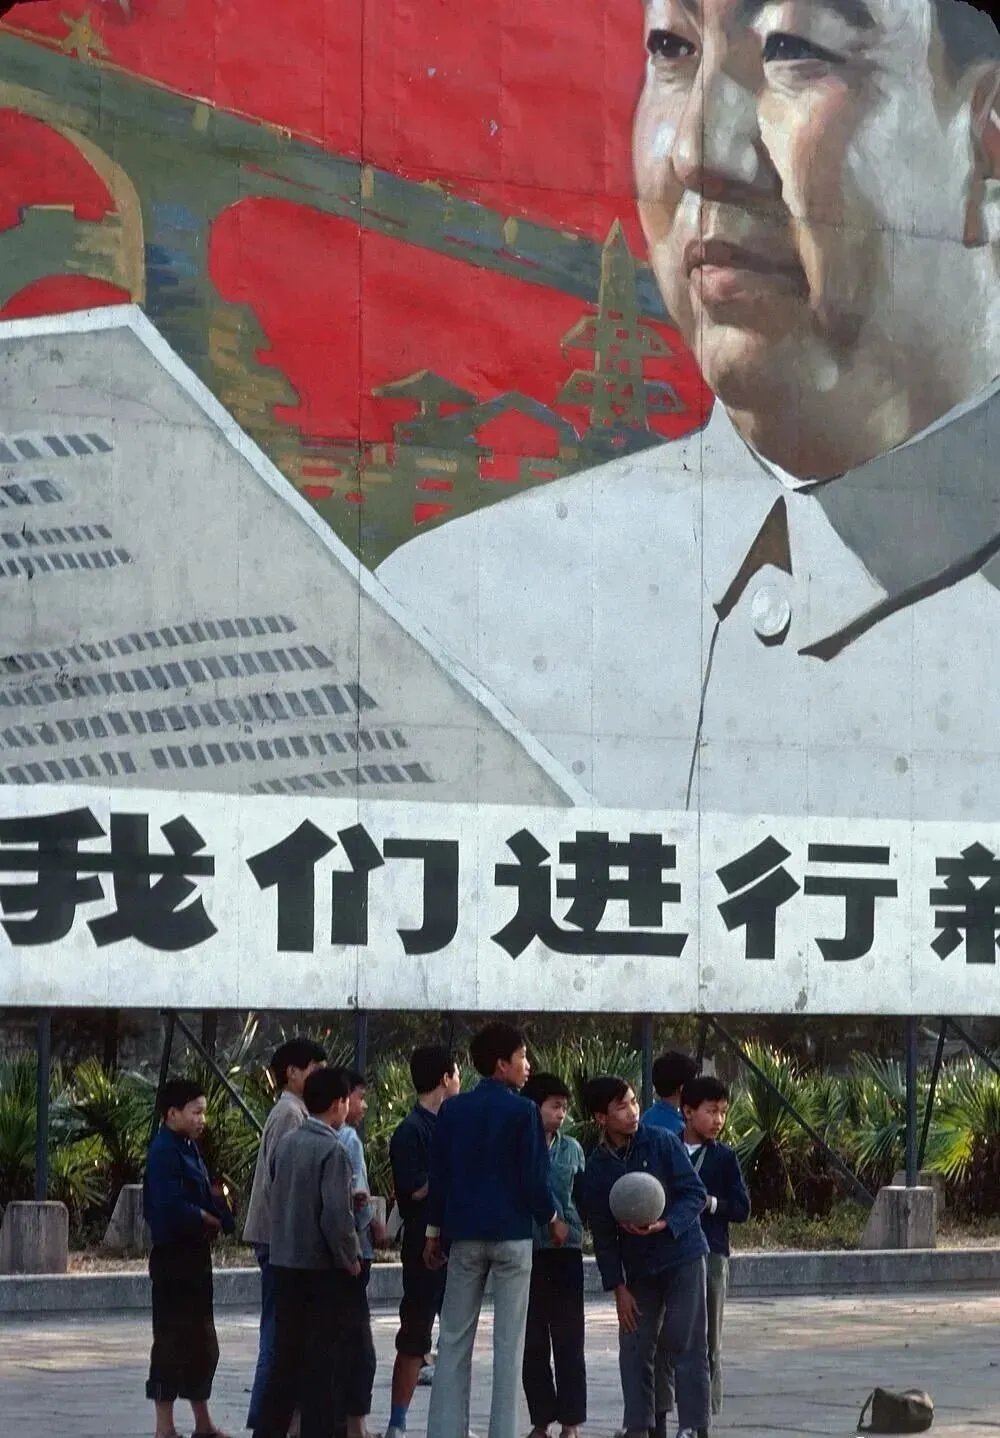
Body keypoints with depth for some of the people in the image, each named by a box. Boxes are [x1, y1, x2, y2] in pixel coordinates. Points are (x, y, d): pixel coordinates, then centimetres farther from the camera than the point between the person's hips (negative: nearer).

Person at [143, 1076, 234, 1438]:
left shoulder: (188, 1148, 14)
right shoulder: (164, 1151, -16)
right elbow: (171, 1208, -25)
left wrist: (217, 1214, -6)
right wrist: (208, 1218, -11)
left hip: (195, 1254, 10)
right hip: (174, 1255, -10)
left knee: (202, 1342, 15)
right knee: (172, 1341, -5)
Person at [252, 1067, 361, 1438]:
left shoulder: (285, 1144, 5)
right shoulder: (332, 1150, -16)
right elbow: (336, 1214, -22)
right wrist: (350, 1259, -9)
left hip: (285, 1264, 7)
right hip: (324, 1268, -7)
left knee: (286, 1355, 14)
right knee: (327, 1361, 1)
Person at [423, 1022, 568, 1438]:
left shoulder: (452, 1111, 5)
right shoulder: (522, 1112, -9)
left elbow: (438, 1176, 7)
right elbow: (535, 1177, -8)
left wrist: (434, 1231, 15)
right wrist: (552, 1220, 8)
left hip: (464, 1235, 4)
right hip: (511, 1234, -4)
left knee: (454, 1339, 7)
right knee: (508, 1341, 1)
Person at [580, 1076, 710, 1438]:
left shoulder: (662, 1142, -8)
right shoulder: (597, 1167, -1)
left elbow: (695, 1193, -9)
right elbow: (602, 1233, 3)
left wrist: (663, 1224, -25)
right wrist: (618, 1288, -1)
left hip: (683, 1257, -3)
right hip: (637, 1267, 3)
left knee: (687, 1343, -5)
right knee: (634, 1347, 3)